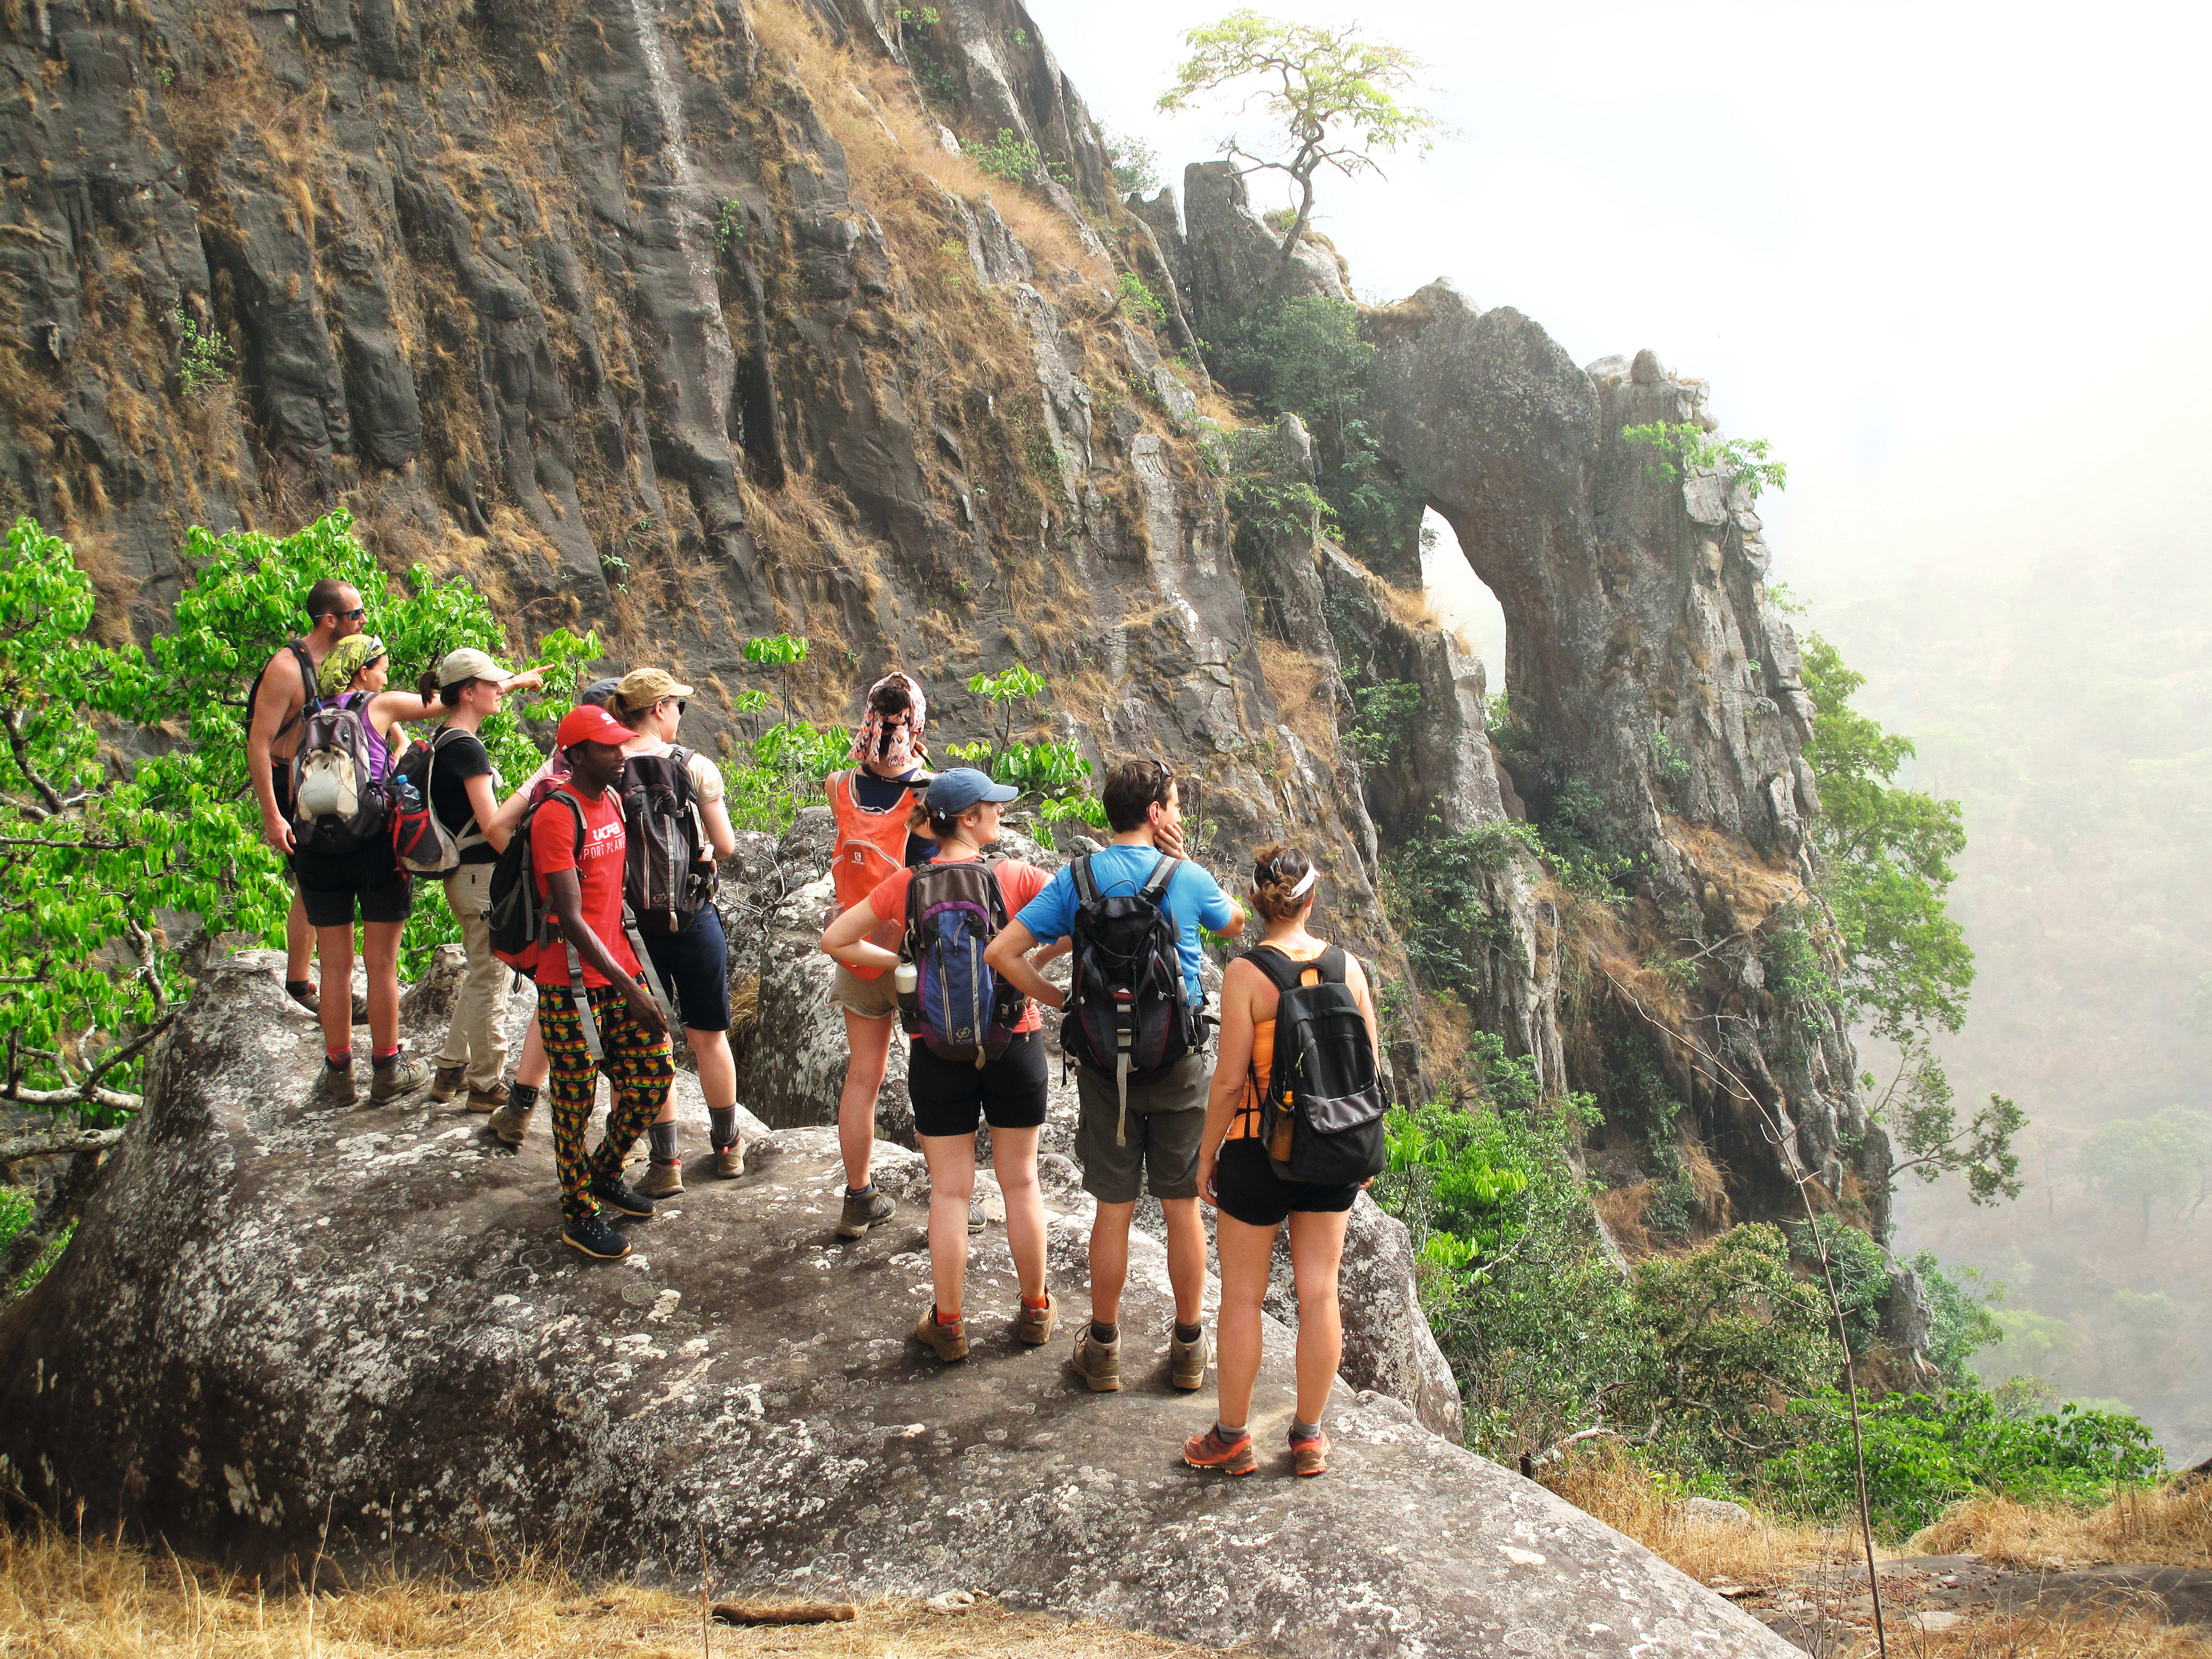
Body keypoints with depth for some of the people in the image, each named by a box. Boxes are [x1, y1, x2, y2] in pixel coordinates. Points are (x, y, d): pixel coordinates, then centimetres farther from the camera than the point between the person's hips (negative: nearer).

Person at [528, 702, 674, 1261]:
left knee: (655, 1073, 7)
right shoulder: (558, 815, -17)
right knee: (576, 1098, 2)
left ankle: (604, 1173, 28)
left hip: (619, 970, 8)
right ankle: (579, 1214, 15)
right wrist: (629, 989, -20)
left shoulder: (613, 800, 9)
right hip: (571, 982, -8)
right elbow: (571, 920, -20)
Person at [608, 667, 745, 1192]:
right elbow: (725, 846, -3)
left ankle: (664, 1161, 13)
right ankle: (727, 1147, 30)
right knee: (709, 1035, 16)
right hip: (692, 915, -1)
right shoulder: (696, 767, -9)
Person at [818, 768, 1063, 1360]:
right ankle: (1035, 1311, 25)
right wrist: (1037, 961, 0)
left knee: (950, 1190, 8)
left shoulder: (907, 885, -5)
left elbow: (835, 939, 1)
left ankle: (947, 1326, 14)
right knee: (1021, 1182, 14)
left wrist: (902, 962, 7)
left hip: (939, 1050, 1)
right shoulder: (1014, 877, -10)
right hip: (1014, 1044, -1)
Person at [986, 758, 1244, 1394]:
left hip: (1105, 1063, 1)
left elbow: (1002, 952, -8)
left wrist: (1060, 1001, 2)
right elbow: (1234, 923, 16)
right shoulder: (1188, 880, -7)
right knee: (1183, 1208, 10)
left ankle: (1104, 1348, 20)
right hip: (1180, 1063, -1)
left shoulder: (1076, 881, -3)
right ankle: (1189, 1346, 21)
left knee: (1113, 1210, 10)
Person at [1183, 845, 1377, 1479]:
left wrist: (1207, 1154, -2)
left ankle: (1233, 1438, 19)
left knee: (1242, 1296, 9)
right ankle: (1309, 1438, 20)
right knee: (1319, 1293, 11)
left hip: (1258, 1151, -4)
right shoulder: (1348, 967, -3)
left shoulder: (1247, 973, -15)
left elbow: (1229, 1079, -14)